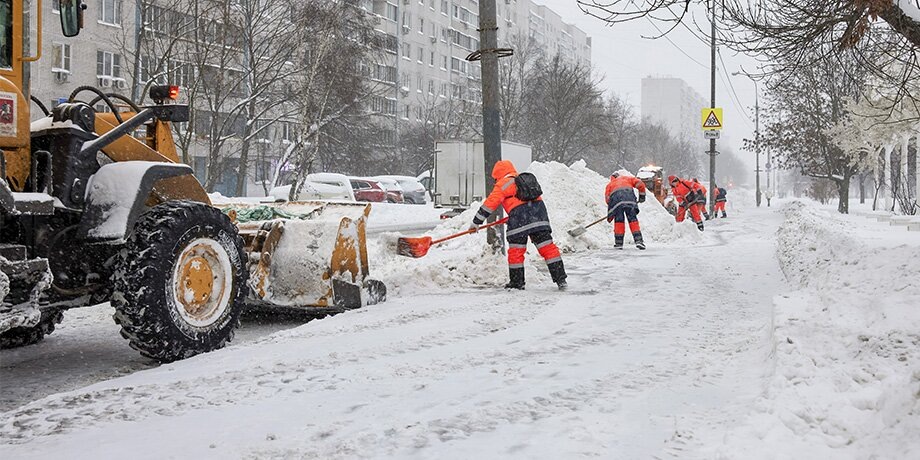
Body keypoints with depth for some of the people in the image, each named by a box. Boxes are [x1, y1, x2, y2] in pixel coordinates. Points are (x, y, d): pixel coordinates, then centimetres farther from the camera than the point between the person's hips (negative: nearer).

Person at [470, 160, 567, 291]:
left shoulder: (502, 184, 8)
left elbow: (490, 203, 3)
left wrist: (476, 222, 7)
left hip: (520, 216, -6)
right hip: (540, 215, 6)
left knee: (515, 250, 5)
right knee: (547, 247, 4)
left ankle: (517, 282, 11)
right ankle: (560, 279, 0)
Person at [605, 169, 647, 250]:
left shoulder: (610, 183, 35)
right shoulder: (628, 178, 33)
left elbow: (607, 197, 21)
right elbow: (640, 184, 17)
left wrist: (610, 213, 24)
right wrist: (642, 196, 28)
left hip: (615, 198, 1)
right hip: (628, 196, -1)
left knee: (618, 220, 11)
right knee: (633, 219, 5)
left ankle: (619, 243, 11)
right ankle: (638, 240, -5)